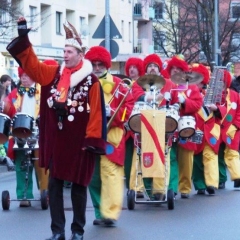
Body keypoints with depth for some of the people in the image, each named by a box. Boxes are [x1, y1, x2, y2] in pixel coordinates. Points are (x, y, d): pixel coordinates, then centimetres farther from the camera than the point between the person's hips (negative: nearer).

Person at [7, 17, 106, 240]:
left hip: (79, 141, -4)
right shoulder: (53, 74, 6)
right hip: (57, 140, 4)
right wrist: (23, 37, -5)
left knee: (78, 185, 6)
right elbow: (31, 63, 5)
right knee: (54, 184, 2)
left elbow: (96, 112, -9)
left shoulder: (91, 81, -7)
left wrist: (92, 139, -13)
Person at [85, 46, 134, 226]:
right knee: (93, 177, 8)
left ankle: (110, 213, -17)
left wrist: (112, 112, -17)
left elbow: (130, 106, -1)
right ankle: (100, 213, 17)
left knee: (111, 173, -12)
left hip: (111, 137, -4)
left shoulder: (117, 84, 2)